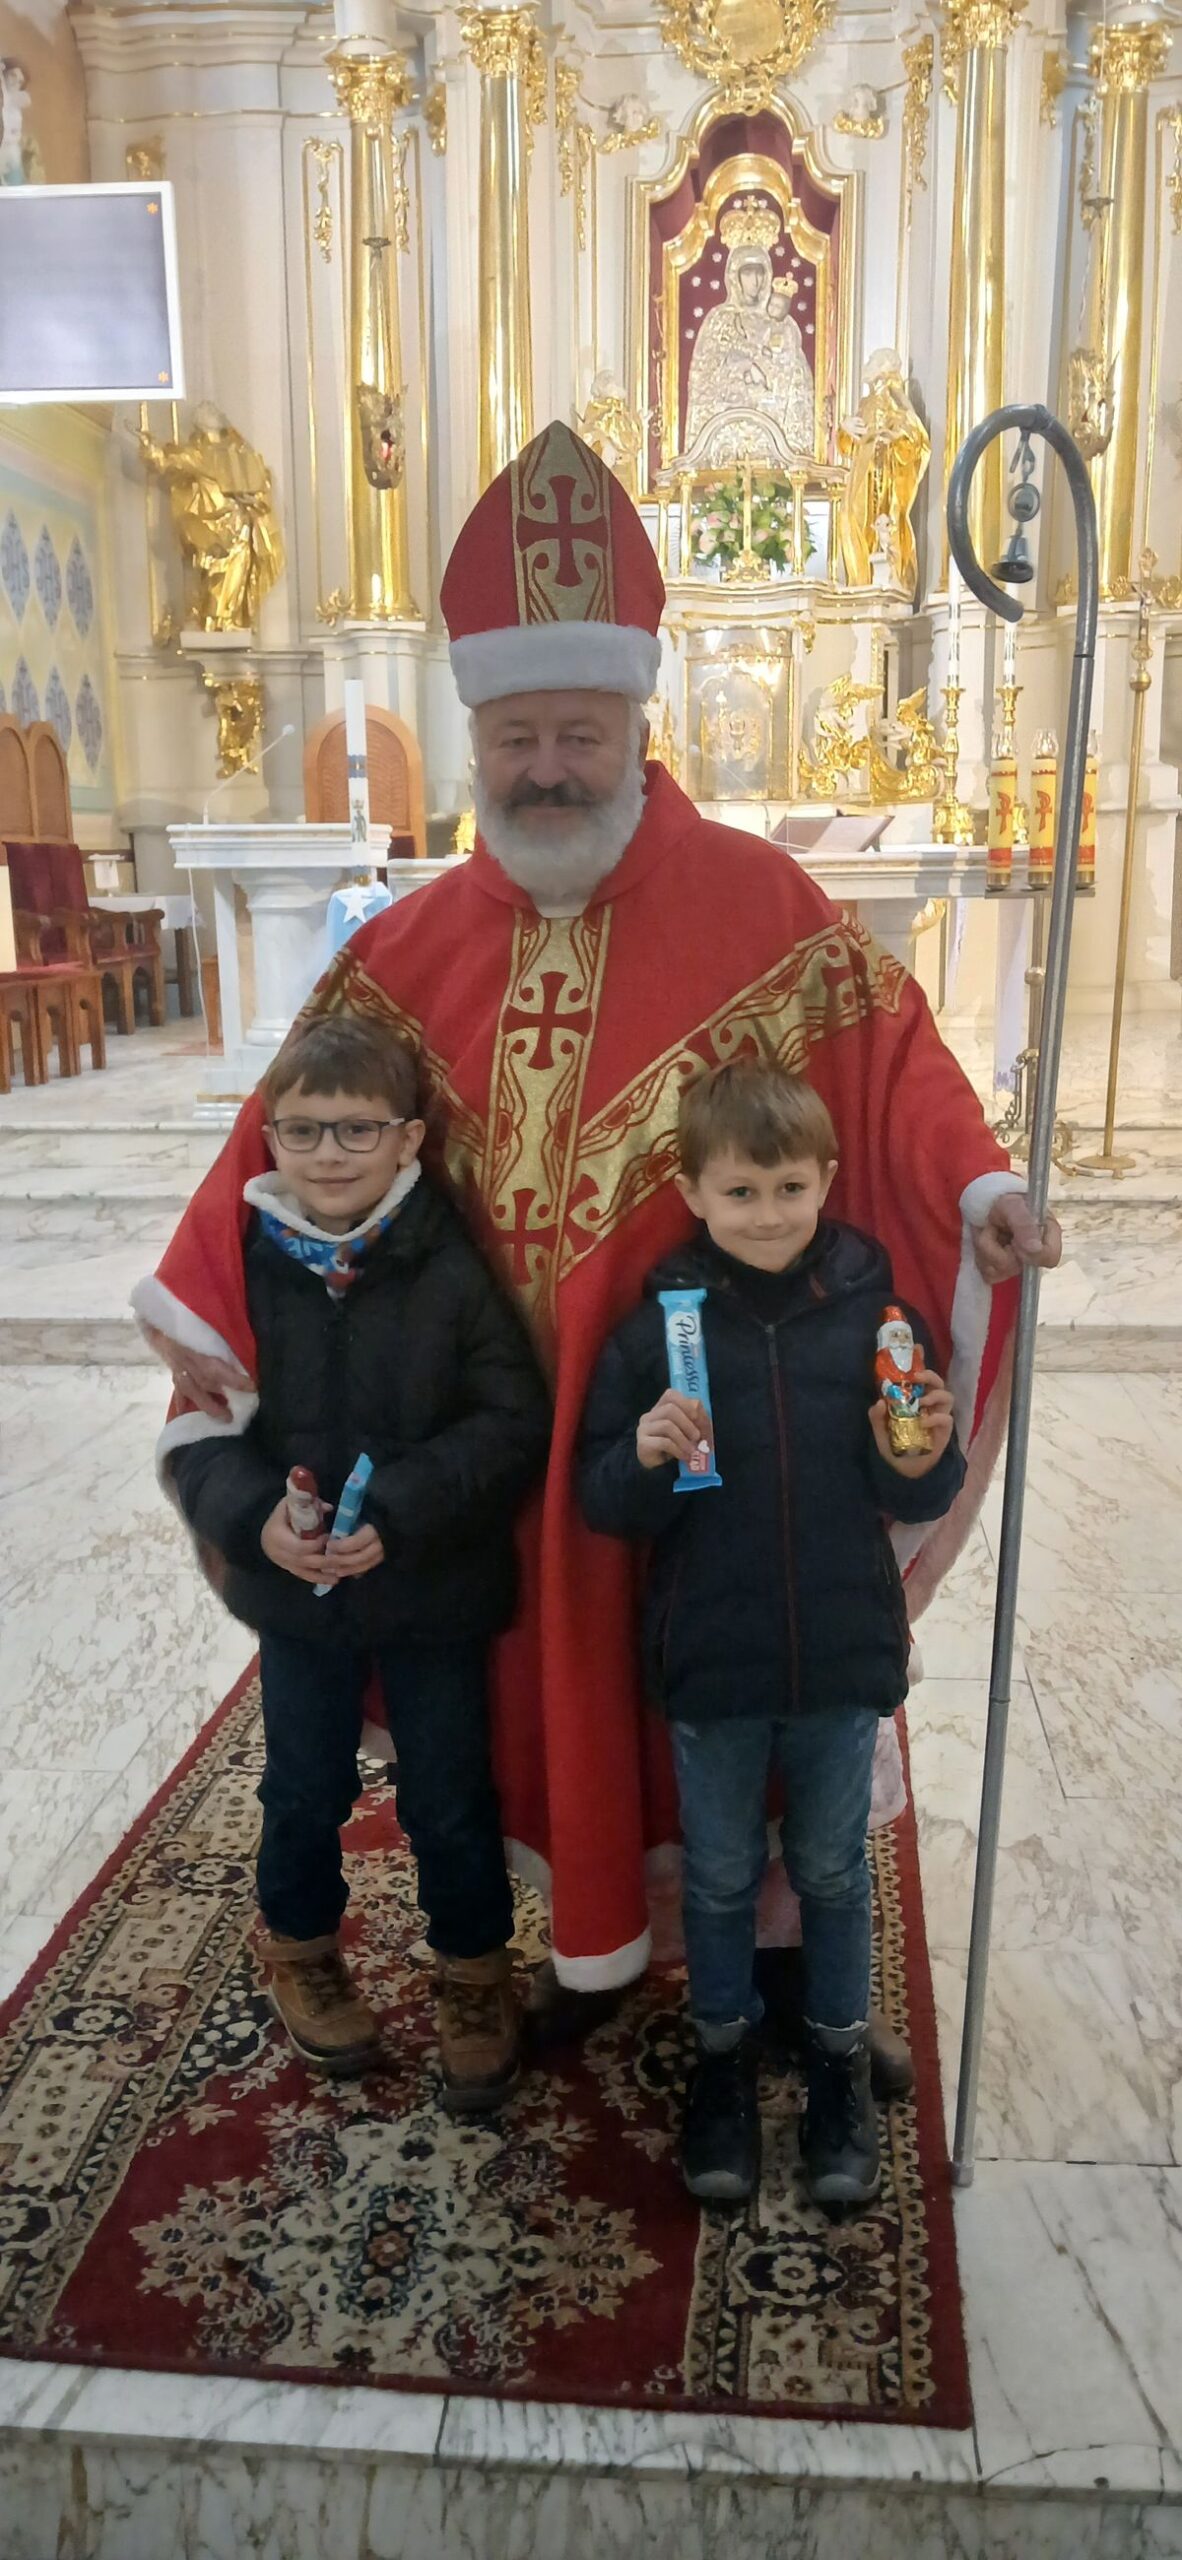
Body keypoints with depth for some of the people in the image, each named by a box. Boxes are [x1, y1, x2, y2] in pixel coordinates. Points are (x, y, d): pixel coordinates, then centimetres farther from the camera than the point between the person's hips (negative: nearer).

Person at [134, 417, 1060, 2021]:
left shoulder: (755, 899, -8)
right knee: (557, 1660, 16)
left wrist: (977, 1189, -25)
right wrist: (207, 1312, 3)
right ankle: (592, 1937, 38)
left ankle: (766, 1917, 37)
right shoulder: (417, 946, 2)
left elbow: (886, 1052, -8)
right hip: (514, 1405, 3)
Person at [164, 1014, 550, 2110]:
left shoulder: (453, 1268, -16)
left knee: (451, 1800, 13)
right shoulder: (242, 1266, -9)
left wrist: (400, 1513, -27)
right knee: (303, 1790, 21)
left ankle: (474, 1975, 38)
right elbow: (200, 1430, -6)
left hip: (435, 1589, -2)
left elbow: (511, 1423, -17)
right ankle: (300, 1947, 48)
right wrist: (256, 1517, -24)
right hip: (292, 1590, 2)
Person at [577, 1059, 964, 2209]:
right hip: (708, 1660, 0)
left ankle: (840, 2061, 42)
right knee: (720, 1875, 18)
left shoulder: (873, 1312, -8)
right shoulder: (658, 1325, -10)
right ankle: (722, 2052, 42)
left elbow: (918, 1497, 0)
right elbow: (603, 1502, -6)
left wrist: (922, 1460, -21)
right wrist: (646, 1456, -26)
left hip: (842, 1654, 1)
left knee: (831, 1869, 19)